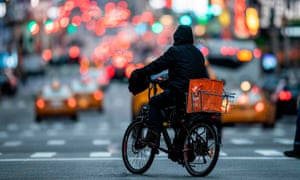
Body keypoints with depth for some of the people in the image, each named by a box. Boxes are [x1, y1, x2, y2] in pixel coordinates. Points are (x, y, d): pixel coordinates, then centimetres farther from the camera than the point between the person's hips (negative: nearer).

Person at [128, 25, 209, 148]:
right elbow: (204, 75, 21)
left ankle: (153, 136, -2)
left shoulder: (175, 51, -2)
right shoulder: (198, 53, 18)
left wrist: (140, 73, 6)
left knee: (154, 102, 10)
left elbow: (157, 65, -3)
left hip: (178, 92, -7)